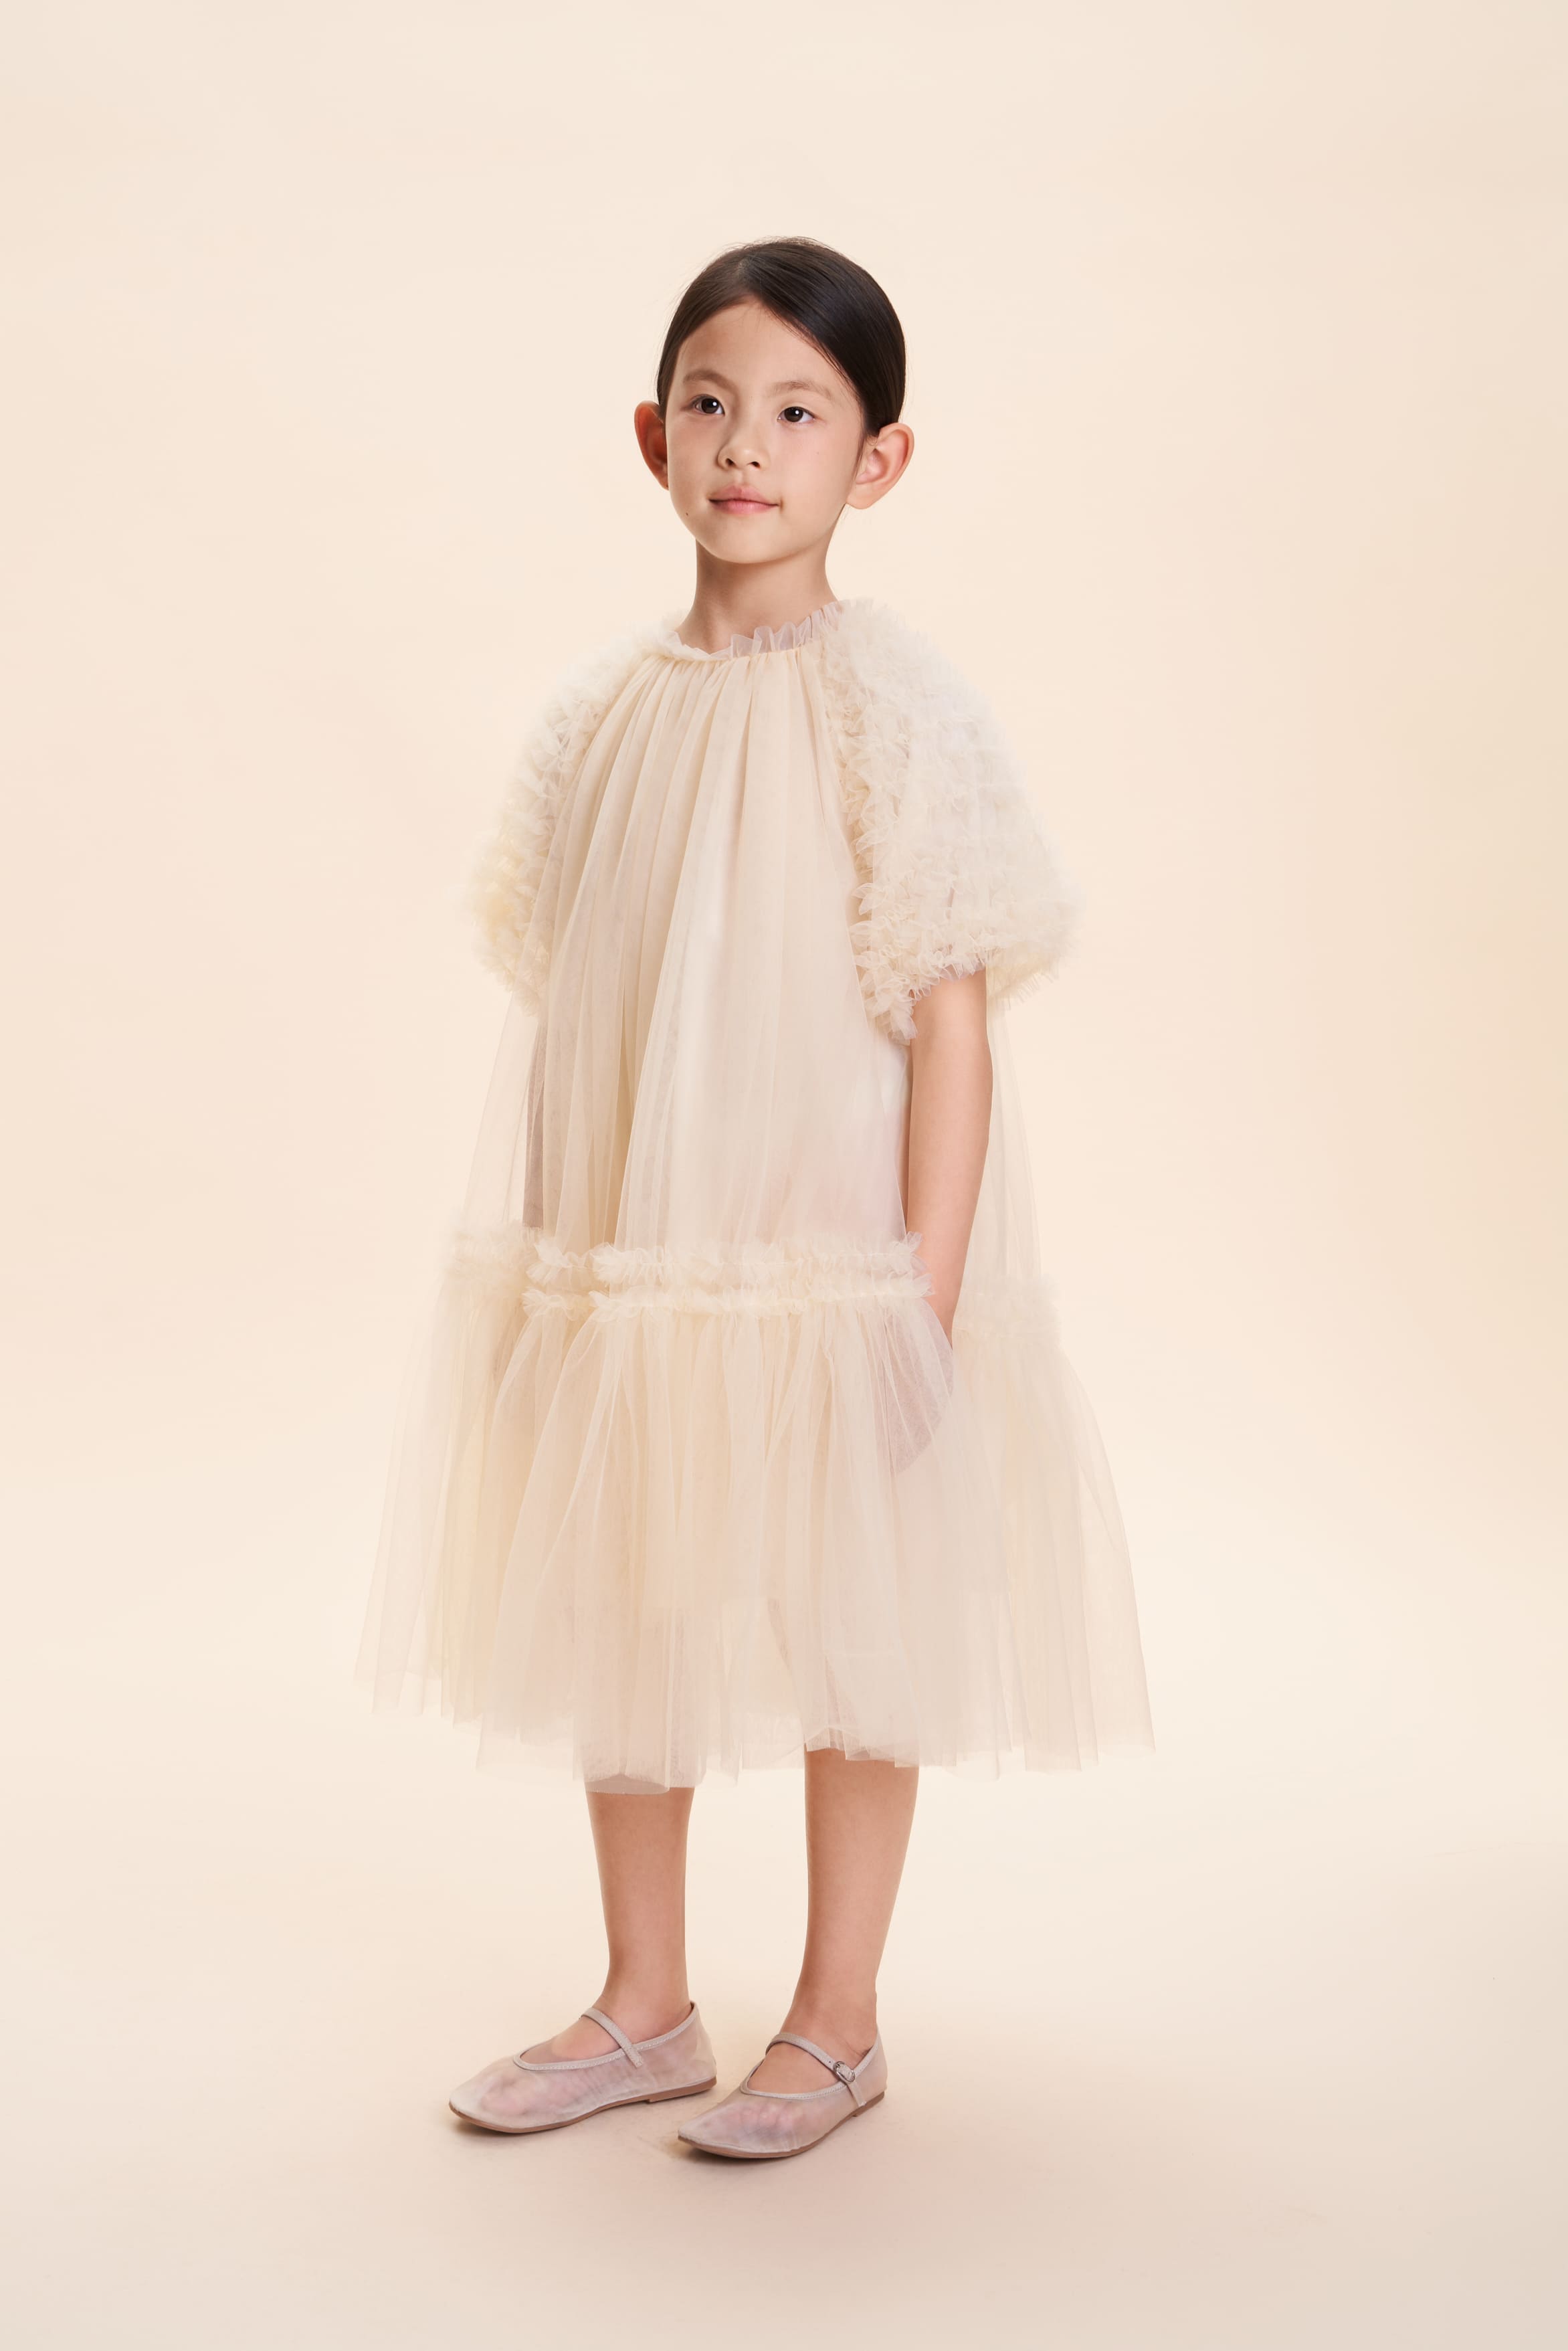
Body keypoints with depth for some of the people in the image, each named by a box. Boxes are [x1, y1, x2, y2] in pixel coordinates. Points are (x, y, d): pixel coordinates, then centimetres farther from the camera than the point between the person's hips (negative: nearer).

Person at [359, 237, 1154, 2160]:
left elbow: (953, 1009, -12)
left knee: (848, 1624, 7)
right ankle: (643, 2009, 32)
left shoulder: (892, 704, -9)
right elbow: (556, 1009, 10)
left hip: (825, 1256, -5)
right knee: (620, 1608, 14)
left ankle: (837, 2023, 25)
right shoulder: (604, 713, 5)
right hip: (624, 1259, 6)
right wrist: (526, 1264, 8)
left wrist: (928, 1286, -16)